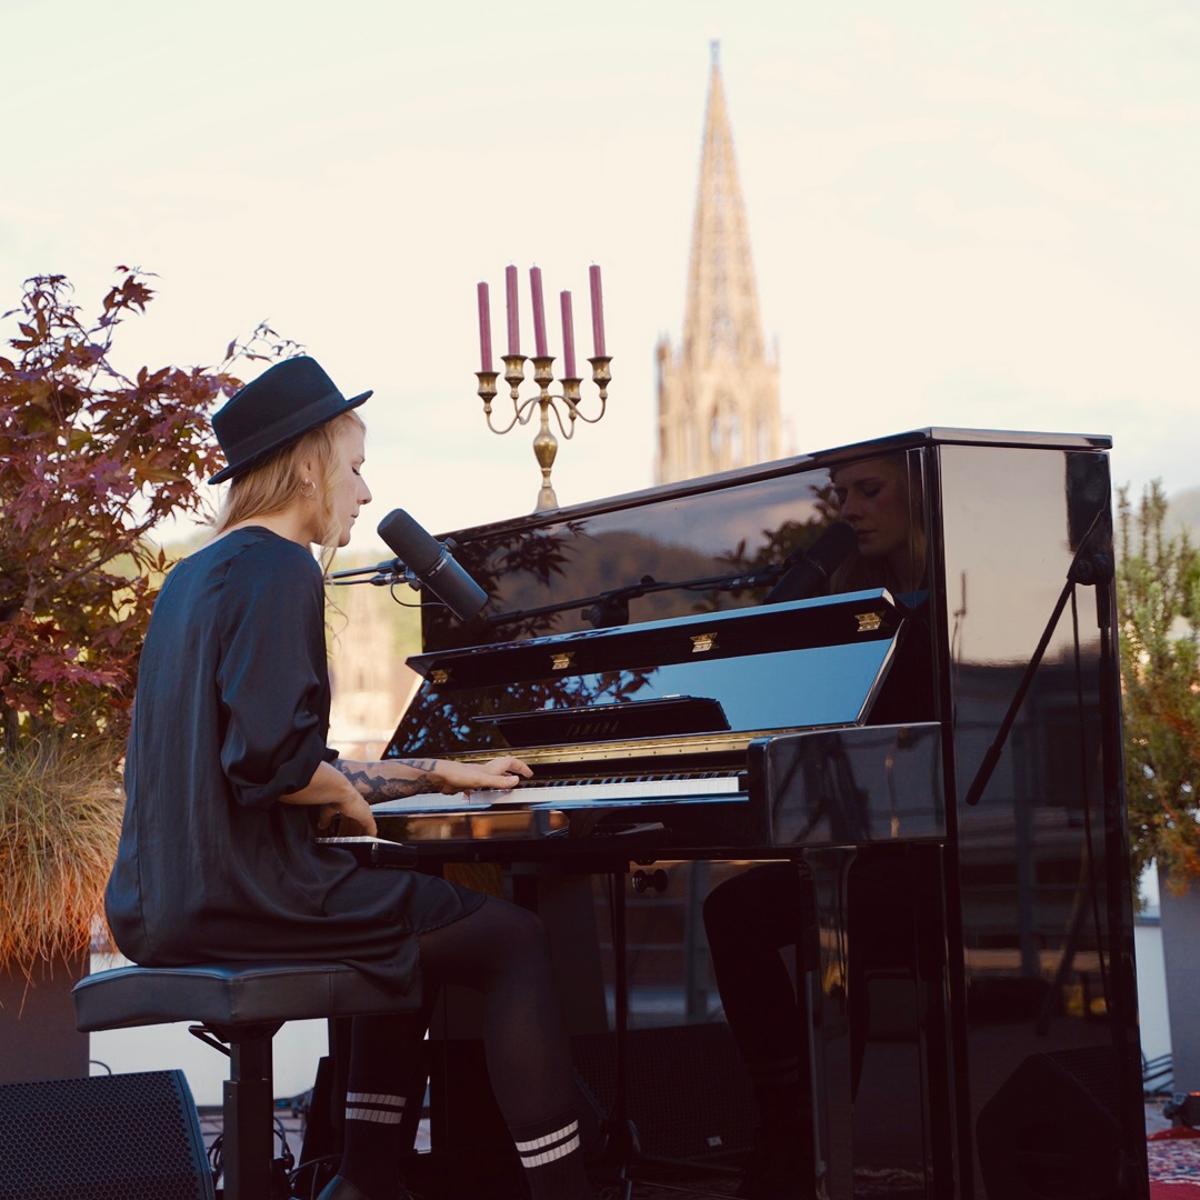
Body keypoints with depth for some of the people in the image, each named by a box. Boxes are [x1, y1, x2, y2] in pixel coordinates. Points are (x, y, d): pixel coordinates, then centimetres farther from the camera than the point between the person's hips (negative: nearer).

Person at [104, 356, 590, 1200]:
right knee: (516, 941, -1)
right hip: (247, 897, -10)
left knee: (408, 931, 30)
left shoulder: (197, 574, 17)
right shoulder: (279, 569, -12)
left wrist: (444, 774, 26)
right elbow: (271, 760, -25)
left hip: (166, 903, 10)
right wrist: (348, 796, -3)